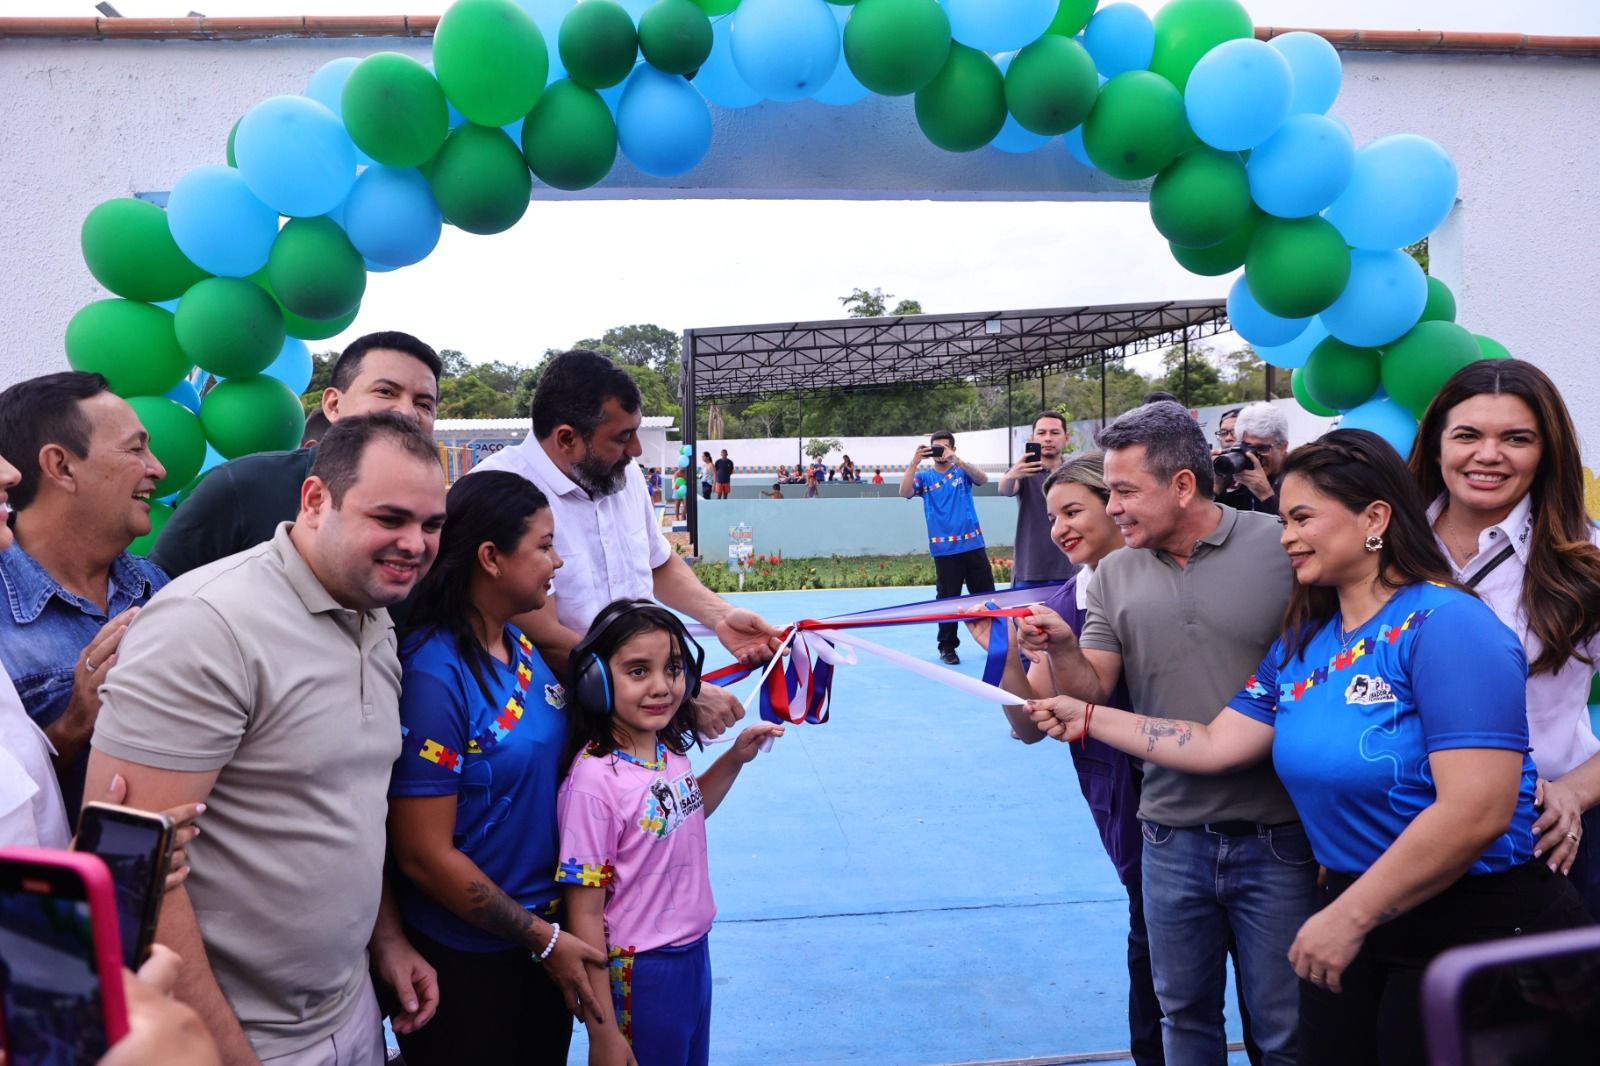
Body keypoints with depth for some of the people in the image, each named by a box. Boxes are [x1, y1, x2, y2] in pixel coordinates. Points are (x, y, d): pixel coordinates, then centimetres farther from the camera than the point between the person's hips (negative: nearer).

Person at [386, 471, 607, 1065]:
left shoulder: (521, 647, 0)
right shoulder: (433, 673, -23)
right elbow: (424, 855, -21)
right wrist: (543, 939, -14)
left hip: (545, 932, 7)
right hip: (466, 960, -7)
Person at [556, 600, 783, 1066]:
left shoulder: (671, 751, -4)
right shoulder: (593, 780, -25)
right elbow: (585, 914, -20)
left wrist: (734, 759, 4)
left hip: (695, 956, 7)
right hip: (638, 978, -7)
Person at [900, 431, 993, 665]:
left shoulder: (963, 471, 7)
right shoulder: (924, 476, 6)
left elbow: (983, 478, -14)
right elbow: (904, 492, -12)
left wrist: (957, 460, -27)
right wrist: (915, 461, -22)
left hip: (973, 544, 1)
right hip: (944, 549, -1)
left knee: (986, 595, 8)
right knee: (947, 599, 3)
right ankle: (947, 646, 14)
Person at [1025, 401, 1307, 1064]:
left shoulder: (1282, 549, -9)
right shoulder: (1115, 575, 3)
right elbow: (1092, 690, 3)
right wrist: (1061, 650, -19)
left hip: (1279, 837, -3)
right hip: (1172, 839, 3)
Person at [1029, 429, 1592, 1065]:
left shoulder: (1445, 625, -19)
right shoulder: (1302, 643, 6)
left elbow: (1476, 811, -26)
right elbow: (1216, 746, 8)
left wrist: (1349, 917, -20)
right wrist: (1086, 719, 6)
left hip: (1473, 924, -7)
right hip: (1353, 912, 7)